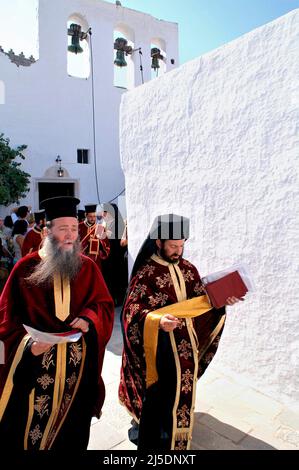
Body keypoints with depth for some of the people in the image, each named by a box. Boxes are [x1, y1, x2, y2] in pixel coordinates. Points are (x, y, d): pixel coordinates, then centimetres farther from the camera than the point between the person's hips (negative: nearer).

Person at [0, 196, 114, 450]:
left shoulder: (88, 267, 0)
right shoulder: (26, 267, -6)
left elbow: (105, 304, 3)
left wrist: (89, 319, -18)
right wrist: (27, 342, -18)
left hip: (78, 359, 2)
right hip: (35, 358, -1)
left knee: (72, 421, 16)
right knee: (31, 422, 11)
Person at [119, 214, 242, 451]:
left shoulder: (189, 269, 3)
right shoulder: (145, 272, -16)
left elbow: (201, 300, 11)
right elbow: (133, 308, -20)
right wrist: (157, 320, -36)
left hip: (187, 344, 6)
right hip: (161, 345, -6)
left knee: (182, 392, 21)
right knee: (157, 393, 8)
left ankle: (175, 436, 46)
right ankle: (149, 439, 34)